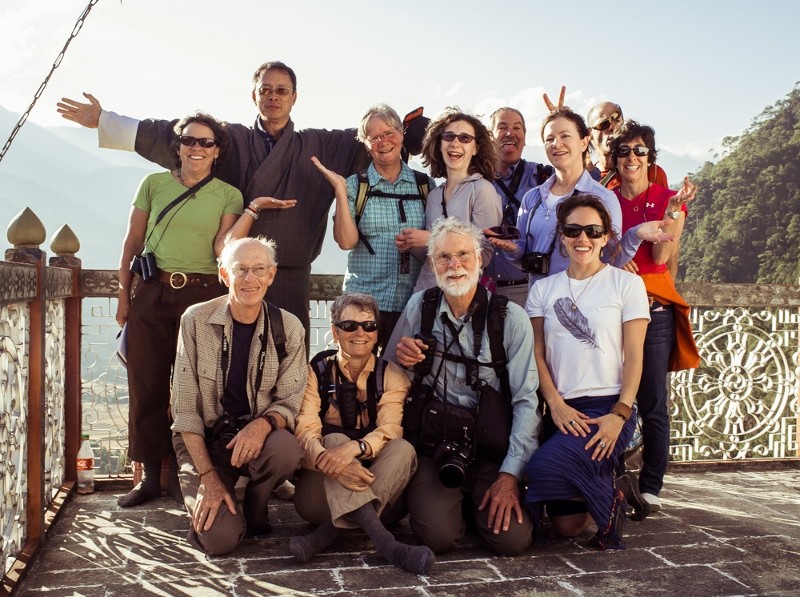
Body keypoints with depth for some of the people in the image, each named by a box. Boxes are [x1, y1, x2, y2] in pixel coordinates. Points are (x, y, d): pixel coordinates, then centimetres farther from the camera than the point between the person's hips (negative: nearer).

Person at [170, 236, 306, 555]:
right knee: (219, 538, -22)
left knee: (286, 448, -34)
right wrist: (208, 475, -16)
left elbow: (289, 400, -3)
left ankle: (255, 508, 0)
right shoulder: (197, 320, -8)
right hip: (204, 440, -1)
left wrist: (263, 423, -28)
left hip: (257, 437, 2)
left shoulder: (289, 328, -5)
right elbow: (185, 407, -8)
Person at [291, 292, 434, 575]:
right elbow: (306, 431, -15)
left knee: (403, 448, -27)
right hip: (321, 489, -1)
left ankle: (327, 533, -34)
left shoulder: (391, 375, 3)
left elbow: (389, 430, -14)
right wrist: (332, 463, -38)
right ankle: (382, 539, -47)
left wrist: (354, 449, -37)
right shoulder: (316, 372, 1)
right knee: (336, 439, -29)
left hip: (376, 485, 1)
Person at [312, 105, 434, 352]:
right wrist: (340, 190, -11)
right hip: (364, 301, -1)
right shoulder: (355, 186, 4)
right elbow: (346, 241, -7)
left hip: (411, 303, 1)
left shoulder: (425, 185, 8)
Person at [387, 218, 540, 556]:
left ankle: (476, 500, 14)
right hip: (431, 444, 1)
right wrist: (400, 359, -9)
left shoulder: (511, 319, -3)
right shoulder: (419, 307, 4)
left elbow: (526, 401, -6)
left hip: (490, 450, 0)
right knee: (438, 535, -20)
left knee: (513, 538, -17)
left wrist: (511, 473, -13)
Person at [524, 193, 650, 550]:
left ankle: (609, 502, -1)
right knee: (565, 527, -5)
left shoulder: (626, 283, 4)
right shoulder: (543, 289, 12)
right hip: (562, 410, 4)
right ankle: (605, 489, 28)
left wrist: (619, 414, -14)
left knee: (546, 465, -31)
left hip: (609, 406, -3)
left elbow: (633, 355, -2)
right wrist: (555, 404, -10)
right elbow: (537, 354, 6)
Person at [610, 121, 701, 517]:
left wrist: (673, 210, -15)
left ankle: (649, 489, 3)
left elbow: (661, 257, -6)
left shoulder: (666, 199, 5)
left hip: (653, 309, -2)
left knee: (653, 403, -5)